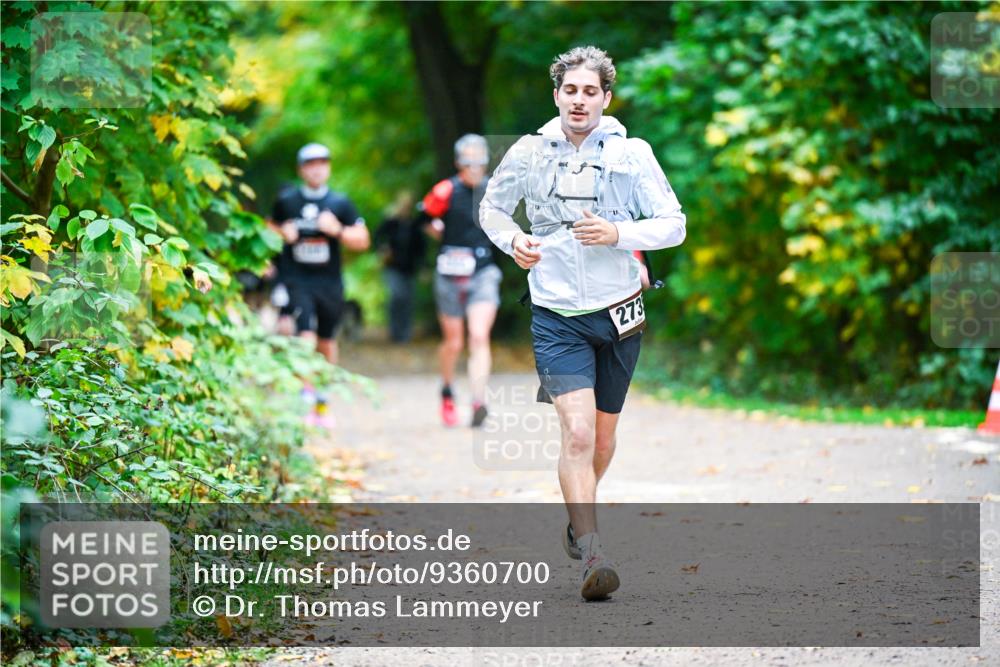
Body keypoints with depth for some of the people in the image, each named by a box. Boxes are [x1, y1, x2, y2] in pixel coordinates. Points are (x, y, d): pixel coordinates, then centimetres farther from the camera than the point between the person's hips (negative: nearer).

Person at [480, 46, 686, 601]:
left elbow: (673, 224, -3)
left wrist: (617, 234, -19)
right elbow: (491, 207, 17)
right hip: (557, 317, -1)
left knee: (603, 437, 15)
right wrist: (511, 239, -4)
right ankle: (592, 556, -20)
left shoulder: (632, 154, -2)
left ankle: (577, 518, 43)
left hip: (619, 313, 1)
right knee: (577, 433, -17)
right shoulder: (528, 153, 1)